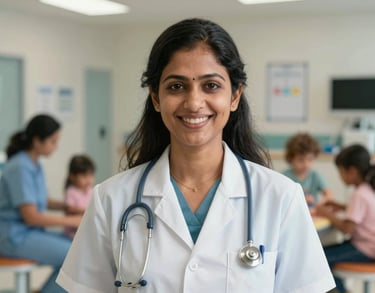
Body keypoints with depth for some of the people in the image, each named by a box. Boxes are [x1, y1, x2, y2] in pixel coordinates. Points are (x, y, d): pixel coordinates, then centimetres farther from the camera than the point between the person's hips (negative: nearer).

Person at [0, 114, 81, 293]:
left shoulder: (34, 165, 10)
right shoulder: (20, 168, -18)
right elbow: (31, 217, -21)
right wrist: (71, 221, -14)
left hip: (31, 231, 9)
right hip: (16, 237, -9)